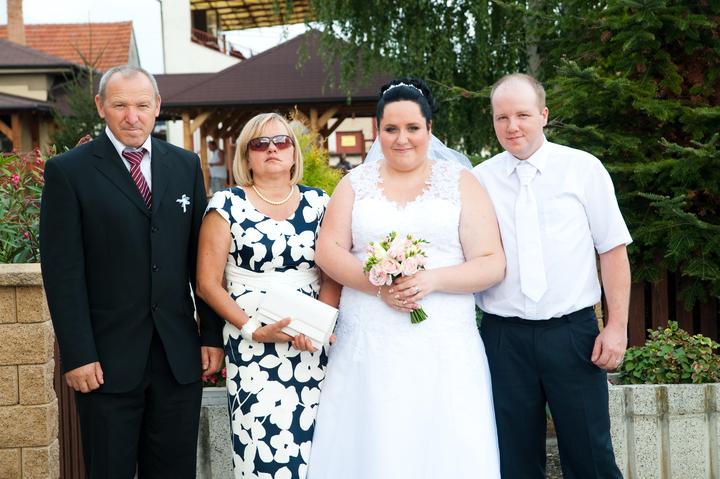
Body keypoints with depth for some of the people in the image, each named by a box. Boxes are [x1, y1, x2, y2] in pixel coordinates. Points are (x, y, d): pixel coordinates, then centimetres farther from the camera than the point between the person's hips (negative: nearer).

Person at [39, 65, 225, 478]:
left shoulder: (186, 165, 9)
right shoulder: (68, 171, -3)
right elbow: (63, 271, -7)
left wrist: (213, 335, 6)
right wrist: (78, 355, -12)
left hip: (180, 356, 4)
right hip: (108, 359, -3)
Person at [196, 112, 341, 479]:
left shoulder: (318, 203, 10)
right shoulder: (228, 205, 1)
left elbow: (333, 273, 7)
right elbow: (208, 283, -1)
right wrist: (252, 329, -12)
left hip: (315, 348, 3)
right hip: (253, 350, -3)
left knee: (315, 449, 1)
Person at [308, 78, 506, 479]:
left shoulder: (461, 183, 6)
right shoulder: (356, 183, 12)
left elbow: (493, 264, 0)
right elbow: (328, 251, 3)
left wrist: (432, 280, -16)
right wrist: (377, 284, -13)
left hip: (443, 348, -1)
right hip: (368, 347, 1)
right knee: (371, 445, 0)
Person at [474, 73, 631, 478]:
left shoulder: (584, 169, 1)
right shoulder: (479, 180, 6)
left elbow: (613, 250, 1)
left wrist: (617, 327, -4)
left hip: (573, 333, -2)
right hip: (504, 337, 2)